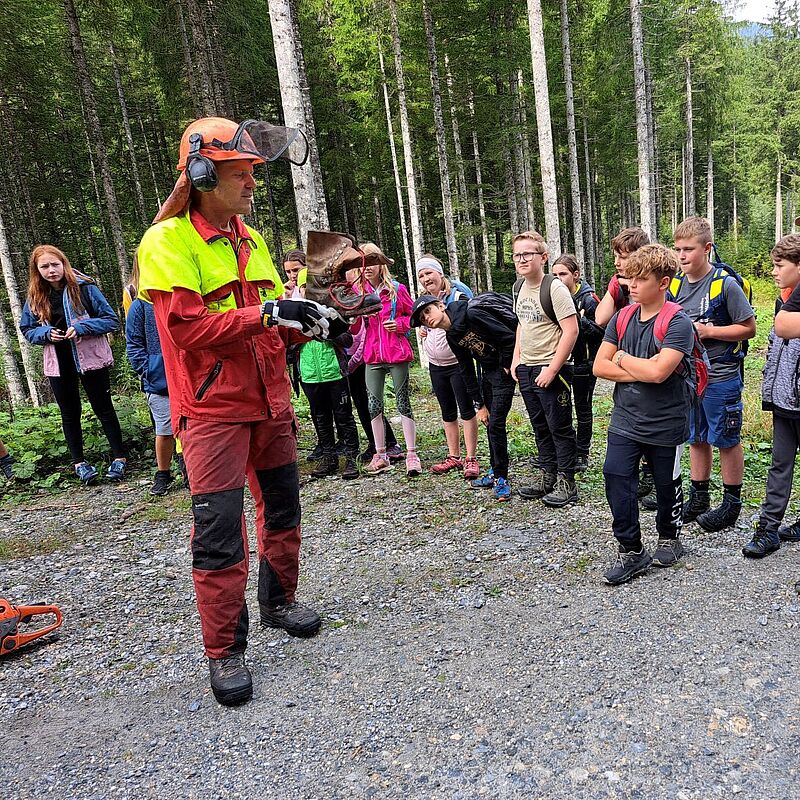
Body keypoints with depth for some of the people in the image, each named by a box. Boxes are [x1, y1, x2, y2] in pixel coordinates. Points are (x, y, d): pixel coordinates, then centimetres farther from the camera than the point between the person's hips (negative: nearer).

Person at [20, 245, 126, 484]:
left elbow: (111, 320, -8)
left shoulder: (84, 287, -8)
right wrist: (46, 334, -10)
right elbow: (27, 330, 12)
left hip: (90, 359, -4)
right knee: (70, 413, 12)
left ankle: (119, 457, 14)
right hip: (58, 364, 4)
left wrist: (81, 328, -21)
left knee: (103, 408, 4)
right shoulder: (35, 297, 4)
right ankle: (79, 462, 24)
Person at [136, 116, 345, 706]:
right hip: (213, 411, -7)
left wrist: (309, 322, -2)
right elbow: (185, 327, -20)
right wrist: (267, 313, -23)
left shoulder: (251, 239, 13)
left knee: (282, 509, 17)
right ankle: (225, 652, 13)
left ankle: (280, 602, 38)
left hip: (269, 403, 8)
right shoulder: (167, 242, -9)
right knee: (220, 533, -3)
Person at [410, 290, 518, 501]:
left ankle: (502, 478, 5)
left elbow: (509, 337, -23)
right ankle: (495, 472, 29)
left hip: (504, 371, -8)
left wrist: (507, 367, -11)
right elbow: (467, 371, 8)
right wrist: (479, 405, 5)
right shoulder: (452, 337, 4)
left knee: (495, 423, -7)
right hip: (487, 373, 8)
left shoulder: (471, 315, -22)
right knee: (489, 422, 14)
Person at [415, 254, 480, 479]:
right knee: (447, 413, 13)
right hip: (436, 366, 7)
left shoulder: (458, 296, -11)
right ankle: (453, 457, 22)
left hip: (458, 363, -7)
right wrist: (423, 333, 2)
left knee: (466, 410, -2)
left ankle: (471, 459, 3)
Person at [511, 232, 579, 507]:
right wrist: (516, 359, 12)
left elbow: (571, 331, -18)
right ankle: (547, 474, 29)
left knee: (560, 427, 2)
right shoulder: (519, 286, 9)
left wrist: (552, 370, -20)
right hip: (526, 369, 8)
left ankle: (566, 482, 13)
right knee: (540, 426, 16)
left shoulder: (554, 288, -15)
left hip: (551, 370, -8)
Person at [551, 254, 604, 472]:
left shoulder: (588, 299, -12)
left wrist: (580, 319, -25)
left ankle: (582, 454, 20)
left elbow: (601, 330, -14)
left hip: (583, 363, -5)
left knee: (582, 409, 8)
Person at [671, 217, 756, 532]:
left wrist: (706, 331, -19)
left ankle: (732, 502, 21)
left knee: (727, 440, 7)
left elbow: (749, 328, -11)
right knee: (697, 438, 16)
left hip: (721, 378, -6)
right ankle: (699, 497, 29)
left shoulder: (726, 284, -14)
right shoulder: (675, 284, 3)